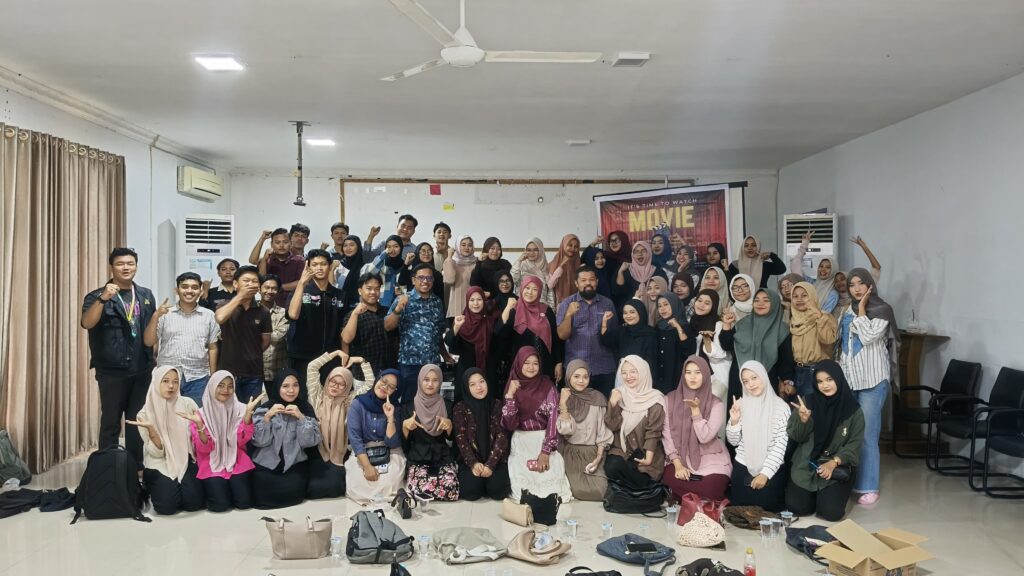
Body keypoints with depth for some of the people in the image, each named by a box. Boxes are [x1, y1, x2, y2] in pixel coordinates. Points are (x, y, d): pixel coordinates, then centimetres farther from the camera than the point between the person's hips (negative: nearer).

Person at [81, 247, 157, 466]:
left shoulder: (146, 296, 10)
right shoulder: (97, 296, -3)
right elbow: (87, 323, -21)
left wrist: (154, 360, 11)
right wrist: (103, 298, -34)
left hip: (142, 370, 4)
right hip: (112, 371, -4)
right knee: (110, 423, 0)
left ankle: (136, 468, 21)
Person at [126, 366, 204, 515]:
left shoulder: (187, 404, -5)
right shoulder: (145, 413, -5)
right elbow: (156, 453, -10)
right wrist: (151, 429, -26)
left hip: (185, 461, 0)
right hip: (159, 464, 0)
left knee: (193, 502, -23)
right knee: (167, 505, -24)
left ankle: (181, 485, 11)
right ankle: (153, 487, 10)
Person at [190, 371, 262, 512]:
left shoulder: (240, 409, 1)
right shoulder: (201, 414, -2)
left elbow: (241, 441, -10)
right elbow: (204, 449, -9)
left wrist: (248, 414, -22)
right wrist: (199, 425, -26)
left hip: (237, 461, 1)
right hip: (212, 464, -1)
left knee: (244, 502, -18)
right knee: (220, 505, -20)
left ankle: (233, 485, 12)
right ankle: (212, 487, 12)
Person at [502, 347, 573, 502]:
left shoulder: (547, 385, -4)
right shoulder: (513, 387, 2)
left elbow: (553, 417, -11)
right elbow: (509, 424, -8)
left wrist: (546, 451, -21)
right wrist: (510, 395, -18)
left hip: (545, 439, -1)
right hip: (521, 441, 1)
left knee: (550, 475, -23)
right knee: (522, 476, -22)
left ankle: (550, 498, 9)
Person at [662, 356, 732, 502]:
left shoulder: (716, 404, -5)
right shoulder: (670, 399, -1)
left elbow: (705, 437, -15)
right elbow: (666, 434, -3)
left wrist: (695, 409, -22)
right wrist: (677, 464, -13)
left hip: (711, 460, -1)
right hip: (681, 458, 1)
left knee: (709, 492, -29)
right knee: (670, 480, -30)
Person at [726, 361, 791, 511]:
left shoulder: (781, 407, -7)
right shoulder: (740, 405, 1)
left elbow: (780, 445, -9)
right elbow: (734, 441, 5)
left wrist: (765, 473, -16)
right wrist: (734, 421, -14)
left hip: (772, 469, -2)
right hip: (743, 468, 2)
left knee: (768, 510, -8)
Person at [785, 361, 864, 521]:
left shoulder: (853, 409, -5)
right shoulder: (807, 402, -2)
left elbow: (854, 445, -4)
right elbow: (796, 437, -2)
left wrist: (834, 463, -19)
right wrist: (803, 420, -23)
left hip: (838, 468, -1)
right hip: (806, 466, 1)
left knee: (831, 512, -18)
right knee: (797, 507, -12)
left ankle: (833, 493, 18)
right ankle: (814, 494, 23)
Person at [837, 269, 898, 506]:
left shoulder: (882, 309, -5)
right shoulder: (848, 311, 14)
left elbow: (868, 337, -19)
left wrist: (861, 310, -9)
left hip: (872, 381, -6)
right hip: (849, 379, 6)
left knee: (867, 436, -7)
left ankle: (869, 488, 0)